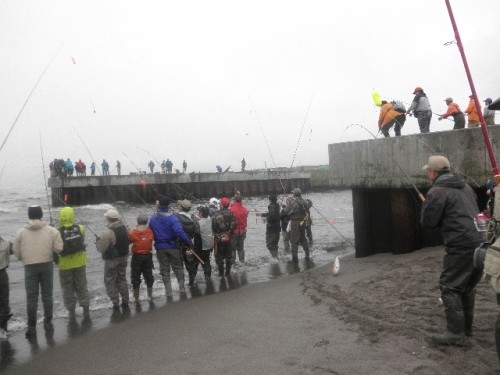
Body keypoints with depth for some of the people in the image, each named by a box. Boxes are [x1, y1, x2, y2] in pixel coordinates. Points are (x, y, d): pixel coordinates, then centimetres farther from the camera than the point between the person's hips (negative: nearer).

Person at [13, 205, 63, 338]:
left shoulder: (21, 232, -1)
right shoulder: (51, 230, -4)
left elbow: (16, 252, 3)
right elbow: (58, 248, -8)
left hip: (30, 267, 0)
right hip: (47, 266, 0)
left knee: (31, 297, 7)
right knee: (47, 295, 10)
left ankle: (31, 326, 10)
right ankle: (48, 323, 15)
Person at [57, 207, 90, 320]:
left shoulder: (58, 233, -18)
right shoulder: (80, 229, -8)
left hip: (65, 265, -3)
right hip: (80, 263, 3)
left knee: (68, 289, 12)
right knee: (82, 287, 15)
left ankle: (71, 312, 18)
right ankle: (86, 310, 17)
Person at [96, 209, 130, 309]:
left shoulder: (108, 233, -26)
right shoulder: (124, 228, -4)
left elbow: (101, 248, -18)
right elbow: (127, 241, 8)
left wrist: (97, 241, 1)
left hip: (112, 260, -6)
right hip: (124, 258, 7)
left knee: (109, 281, 9)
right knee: (122, 279, 19)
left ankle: (116, 303, 11)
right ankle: (125, 302, 25)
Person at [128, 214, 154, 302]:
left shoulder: (132, 232, -13)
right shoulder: (150, 231, -10)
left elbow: (128, 242, -3)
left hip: (137, 257, -2)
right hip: (148, 256, 2)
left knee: (135, 278, 11)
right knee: (148, 276, 17)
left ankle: (136, 298, 17)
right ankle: (150, 296, 27)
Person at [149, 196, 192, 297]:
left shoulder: (153, 219, -4)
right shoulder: (173, 218, -15)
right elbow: (180, 233, -25)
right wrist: (188, 243, -17)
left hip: (160, 248, 2)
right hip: (173, 247, -2)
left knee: (164, 270, 12)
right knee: (178, 268, 14)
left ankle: (168, 291, 14)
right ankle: (182, 288, 19)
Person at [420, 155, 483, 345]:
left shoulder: (437, 192, -10)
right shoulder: (466, 187, 18)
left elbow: (427, 222, -9)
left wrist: (427, 206, 9)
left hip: (460, 247, -9)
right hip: (481, 243, 9)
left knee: (450, 288, -1)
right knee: (468, 286, 20)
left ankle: (455, 333, 2)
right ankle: (467, 326, 31)